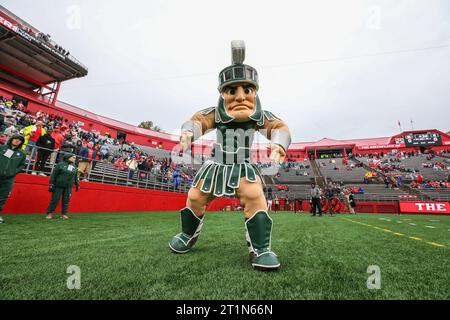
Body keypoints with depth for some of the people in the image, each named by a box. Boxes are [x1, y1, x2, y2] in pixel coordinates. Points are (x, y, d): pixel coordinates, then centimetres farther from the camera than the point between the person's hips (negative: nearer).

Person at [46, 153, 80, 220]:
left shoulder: (74, 167, 12)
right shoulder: (61, 164, -3)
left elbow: (76, 177, 17)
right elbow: (54, 174, -4)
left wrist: (77, 184, 17)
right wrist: (51, 184, -7)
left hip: (68, 187, 4)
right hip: (59, 186, -4)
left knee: (66, 201, 6)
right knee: (55, 199, 2)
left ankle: (64, 214, 15)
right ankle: (50, 213, 16)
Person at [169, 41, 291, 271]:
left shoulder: (259, 116, -7)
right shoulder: (215, 113, -8)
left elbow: (280, 127, -15)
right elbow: (198, 120, -21)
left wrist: (278, 144, -38)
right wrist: (188, 132, -44)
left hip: (244, 168, -1)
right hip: (216, 166, 2)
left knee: (255, 197, -26)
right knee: (195, 197, 3)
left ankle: (261, 248, -8)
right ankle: (188, 235, 32)